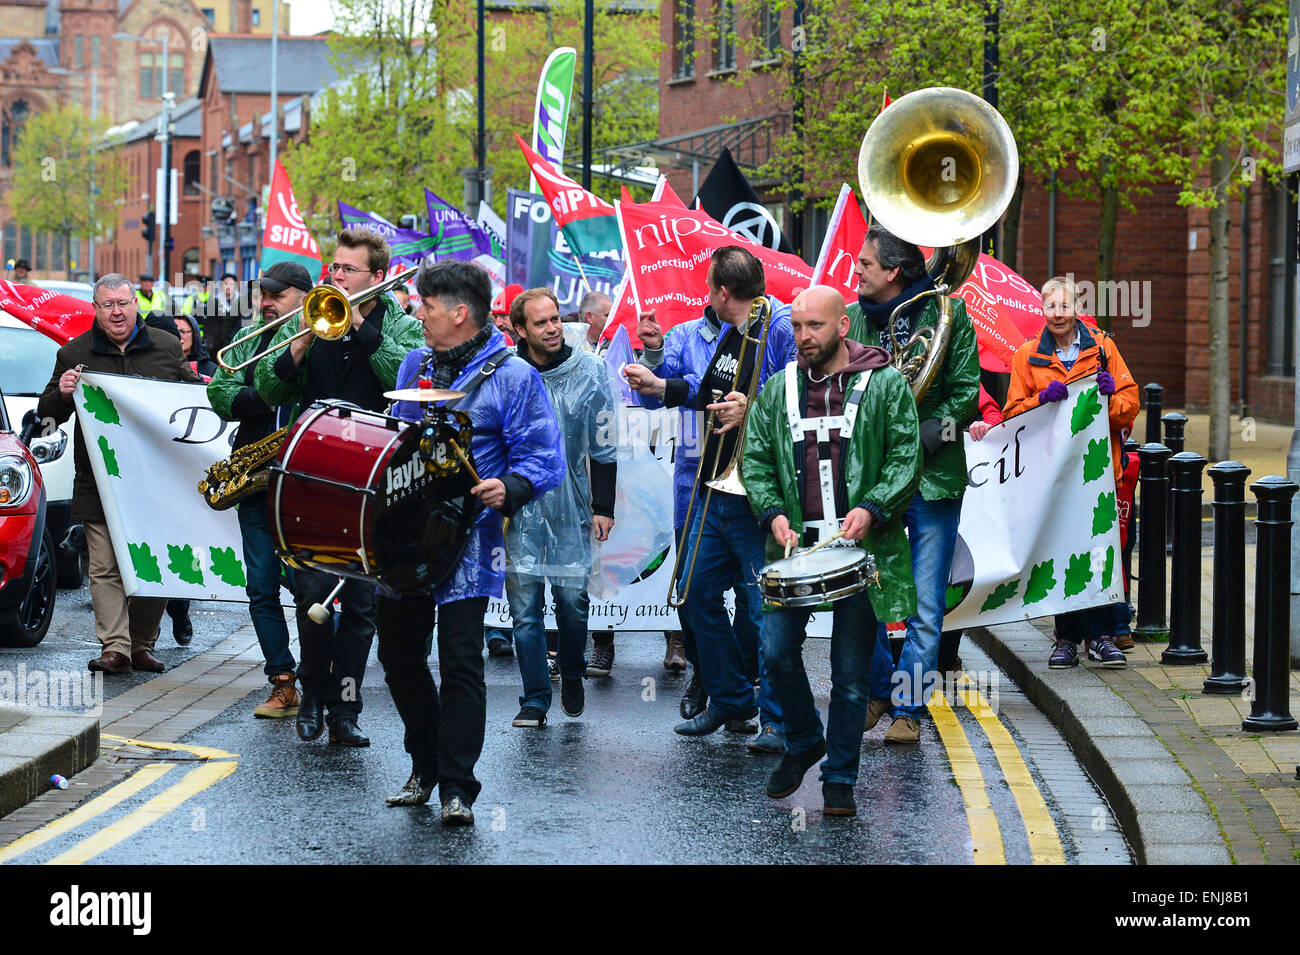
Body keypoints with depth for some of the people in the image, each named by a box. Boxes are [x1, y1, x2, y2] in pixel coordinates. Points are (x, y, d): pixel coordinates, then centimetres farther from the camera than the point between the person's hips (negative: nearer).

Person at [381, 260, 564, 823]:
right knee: (398, 652, 11)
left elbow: (544, 459, -11)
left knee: (459, 659, -9)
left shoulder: (512, 376, -7)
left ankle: (456, 787, -3)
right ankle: (425, 766, 28)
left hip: (467, 540, -6)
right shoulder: (415, 365, 13)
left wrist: (509, 489, -28)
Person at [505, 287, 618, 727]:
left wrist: (603, 506, 1)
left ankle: (572, 675, 28)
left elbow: (604, 444, 5)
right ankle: (535, 699, 6)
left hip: (571, 507, 0)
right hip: (519, 508, 0)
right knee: (525, 604, -1)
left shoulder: (589, 370, 0)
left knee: (573, 598, 2)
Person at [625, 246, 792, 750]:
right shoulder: (729, 333, 15)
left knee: (764, 607, -5)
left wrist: (753, 411, -28)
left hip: (757, 497, -10)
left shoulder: (781, 328, -14)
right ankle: (730, 700, 28)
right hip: (714, 490, 10)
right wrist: (657, 386, 31)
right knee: (698, 593, 14)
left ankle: (778, 718, 6)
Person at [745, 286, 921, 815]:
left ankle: (840, 778, 13)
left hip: (861, 546, -2)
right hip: (796, 544, 3)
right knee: (776, 651, -6)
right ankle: (804, 742, 20)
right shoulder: (778, 389, 10)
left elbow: (906, 457, -2)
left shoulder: (886, 385, 1)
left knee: (852, 672, 2)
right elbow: (756, 458, 12)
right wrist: (773, 512, -5)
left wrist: (871, 508, -16)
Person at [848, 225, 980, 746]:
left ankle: (908, 706, 10)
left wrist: (922, 436, -15)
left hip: (932, 478, -3)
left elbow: (967, 394, -4)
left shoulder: (948, 312, -3)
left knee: (925, 606, 1)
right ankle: (878, 688, 23)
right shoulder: (853, 317, 7)